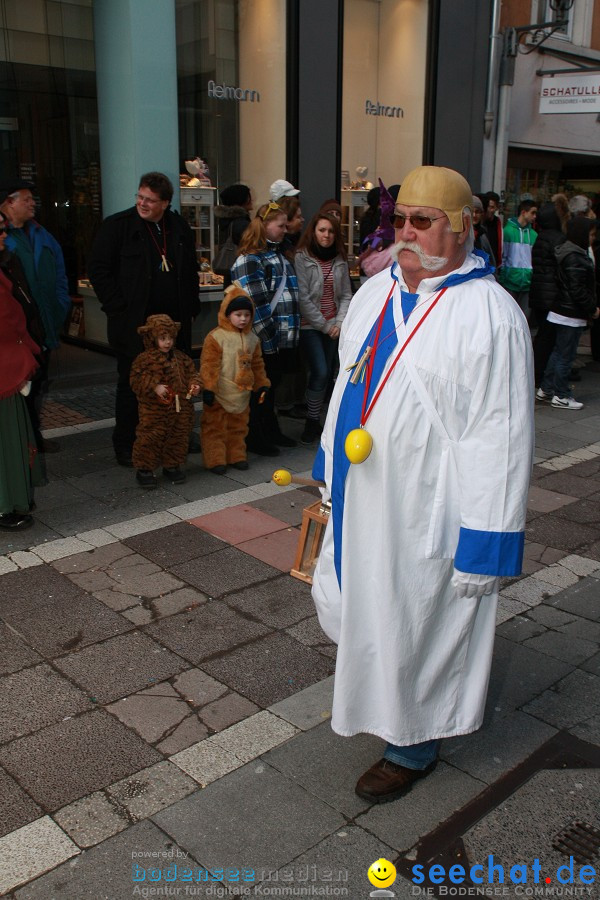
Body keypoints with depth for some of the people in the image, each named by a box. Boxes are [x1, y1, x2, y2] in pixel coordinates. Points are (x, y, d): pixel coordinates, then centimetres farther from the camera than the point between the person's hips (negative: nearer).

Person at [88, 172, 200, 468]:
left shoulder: (179, 228, 10)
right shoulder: (118, 226, -4)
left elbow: (191, 270, 20)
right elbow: (98, 269, -6)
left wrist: (191, 308, 12)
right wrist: (119, 308, -11)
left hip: (175, 321, 5)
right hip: (134, 323, -4)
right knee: (132, 384, 2)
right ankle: (125, 445, 13)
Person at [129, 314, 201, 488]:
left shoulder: (181, 358, 7)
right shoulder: (145, 359, -10)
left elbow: (191, 373, 15)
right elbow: (136, 381, -12)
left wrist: (194, 385, -5)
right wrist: (154, 387, -24)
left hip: (181, 410, 5)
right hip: (154, 410, -5)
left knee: (178, 438, 13)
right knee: (150, 439, -1)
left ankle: (171, 466, 31)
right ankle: (144, 469, 13)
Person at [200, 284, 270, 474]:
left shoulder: (251, 338, 7)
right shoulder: (216, 337, -13)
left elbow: (257, 364, 15)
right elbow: (209, 364, -15)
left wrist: (261, 385, 13)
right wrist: (208, 389, -19)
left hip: (241, 394, 6)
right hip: (219, 395, -6)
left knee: (238, 427, 16)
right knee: (215, 427, 2)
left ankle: (237, 456, 28)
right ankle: (215, 460, 9)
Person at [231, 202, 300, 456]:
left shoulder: (279, 255, 16)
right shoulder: (250, 260, -13)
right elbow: (255, 305, -19)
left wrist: (290, 334, 16)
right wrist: (269, 337, -18)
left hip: (283, 337, 8)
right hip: (263, 340, -8)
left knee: (272, 385, 17)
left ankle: (271, 431, 29)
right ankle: (254, 438, 13)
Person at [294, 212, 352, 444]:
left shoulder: (340, 260, 9)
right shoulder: (302, 258, -7)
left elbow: (346, 295, 10)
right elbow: (303, 298, -11)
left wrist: (339, 323, -5)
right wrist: (324, 325, -10)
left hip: (333, 327, 5)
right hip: (310, 325, -5)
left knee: (327, 373, 5)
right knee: (320, 372, -15)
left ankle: (316, 418, 17)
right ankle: (311, 422, 0)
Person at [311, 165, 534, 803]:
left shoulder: (490, 317, -20)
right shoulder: (374, 293, 4)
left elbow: (500, 440, -21)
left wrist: (483, 546, -20)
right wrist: (330, 467, 20)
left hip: (424, 517, -7)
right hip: (360, 503, 8)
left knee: (414, 628, 10)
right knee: (347, 604, 24)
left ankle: (413, 746, 36)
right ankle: (366, 692, 54)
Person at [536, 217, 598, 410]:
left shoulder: (574, 253, 12)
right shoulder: (575, 257, -19)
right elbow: (578, 290, -22)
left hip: (561, 312, 10)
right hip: (571, 315, -10)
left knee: (558, 352, 16)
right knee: (566, 355, -1)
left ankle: (545, 389, 23)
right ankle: (561, 396, 7)